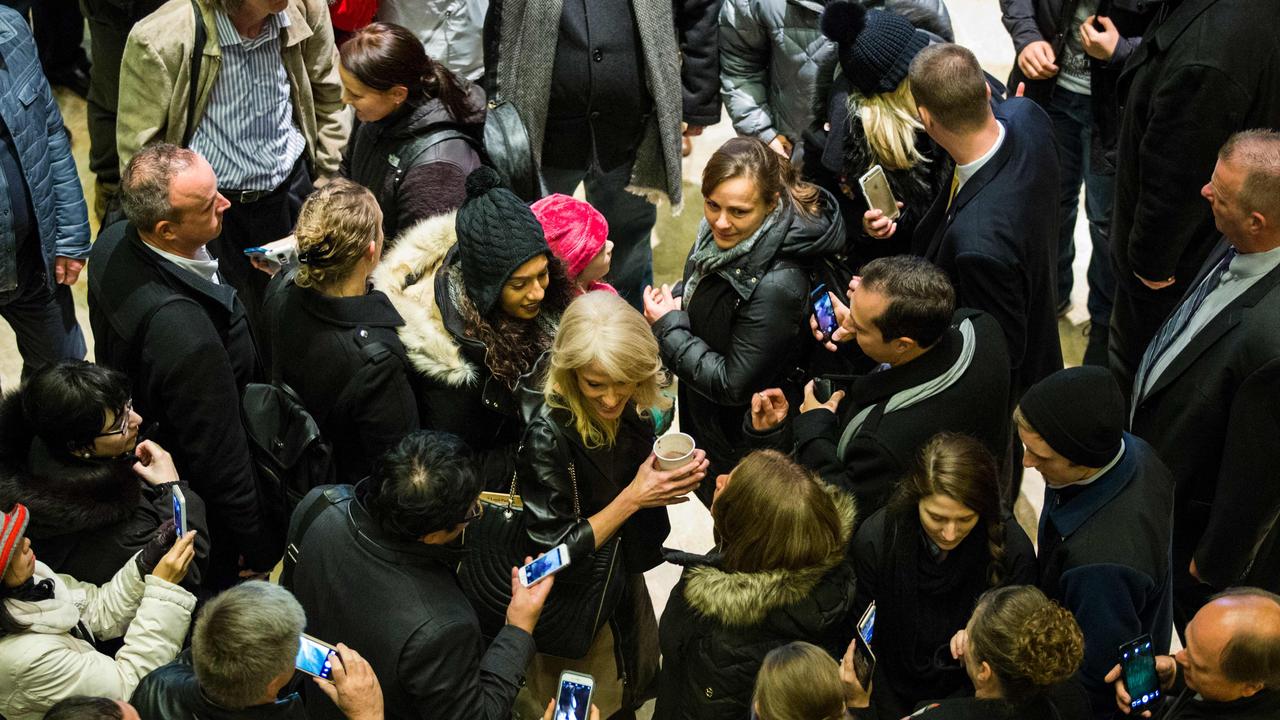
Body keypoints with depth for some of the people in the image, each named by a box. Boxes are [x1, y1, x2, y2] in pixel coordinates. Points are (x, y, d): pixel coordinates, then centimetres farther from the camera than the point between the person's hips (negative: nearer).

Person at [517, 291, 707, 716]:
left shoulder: (633, 411, -13)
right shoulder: (549, 435, -33)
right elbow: (553, 553, -28)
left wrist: (677, 476, -15)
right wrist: (633, 498, -32)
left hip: (628, 581, 6)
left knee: (638, 690, 28)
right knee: (599, 709, 17)